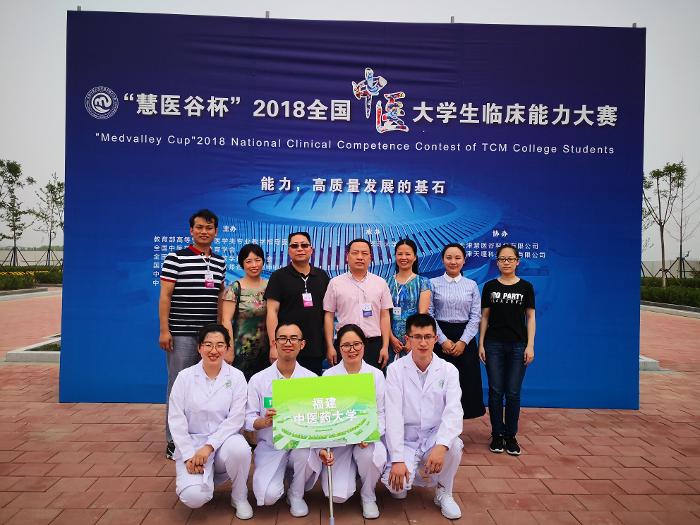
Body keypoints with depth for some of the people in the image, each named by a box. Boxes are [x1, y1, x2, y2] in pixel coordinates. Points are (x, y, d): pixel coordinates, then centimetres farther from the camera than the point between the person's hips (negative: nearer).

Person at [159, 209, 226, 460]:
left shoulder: (220, 262, 11)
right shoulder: (175, 258, -3)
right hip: (181, 334, -4)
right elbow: (165, 296, -5)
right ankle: (174, 441, 14)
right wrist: (164, 330, -11)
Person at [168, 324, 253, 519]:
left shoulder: (236, 377, -3)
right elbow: (176, 420, -4)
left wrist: (209, 446, -19)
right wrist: (188, 456, -13)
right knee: (194, 497, -23)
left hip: (224, 441, 0)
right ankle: (207, 478, 15)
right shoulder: (185, 377, -2)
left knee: (239, 448, -34)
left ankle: (239, 497, -4)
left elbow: (235, 419, -9)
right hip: (192, 444, 0)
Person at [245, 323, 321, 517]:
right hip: (270, 446, 0)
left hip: (302, 444, 1)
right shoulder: (258, 380, -2)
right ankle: (280, 474, 16)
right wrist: (265, 421, -25)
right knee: (269, 495, -22)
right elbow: (248, 419, -3)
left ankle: (296, 495, -1)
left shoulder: (311, 378, -2)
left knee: (303, 451, -34)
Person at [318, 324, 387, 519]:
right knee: (338, 495, -17)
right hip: (337, 438, 0)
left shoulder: (376, 375, 0)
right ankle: (350, 471, 21)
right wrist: (322, 447, -19)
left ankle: (368, 496, -1)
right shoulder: (329, 376, -2)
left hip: (367, 437, 0)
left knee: (370, 455, -35)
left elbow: (382, 413, 0)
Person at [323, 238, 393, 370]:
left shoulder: (380, 283, 7)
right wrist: (330, 347, -2)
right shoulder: (335, 283, 4)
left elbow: (385, 316, 6)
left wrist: (385, 346, 0)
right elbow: (329, 316, 3)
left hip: (374, 343, 1)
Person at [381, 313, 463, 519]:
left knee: (454, 445, -31)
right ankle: (411, 473, 14)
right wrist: (397, 459, -23)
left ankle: (444, 493, 0)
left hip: (434, 438, 1)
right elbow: (393, 415, -16)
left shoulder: (448, 370, -5)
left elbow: (454, 411, -17)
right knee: (397, 487, -25)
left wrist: (441, 445, -34)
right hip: (405, 441, -1)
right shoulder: (396, 369, -9)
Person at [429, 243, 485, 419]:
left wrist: (463, 342, -8)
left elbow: (475, 317, 2)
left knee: (465, 383, 4)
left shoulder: (471, 285, 6)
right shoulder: (433, 284, 1)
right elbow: (428, 315, -4)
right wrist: (443, 340, -10)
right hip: (440, 338, -2)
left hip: (465, 339, 2)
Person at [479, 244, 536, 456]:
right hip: (494, 345, 0)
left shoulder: (526, 287, 4)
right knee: (495, 391, 3)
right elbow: (484, 317, 6)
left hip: (518, 345, 0)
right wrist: (481, 344, 0)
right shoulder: (490, 286, 4)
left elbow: (530, 317, 4)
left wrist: (530, 345, -4)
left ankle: (511, 435, 17)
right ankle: (497, 435, 16)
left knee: (513, 392, 3)